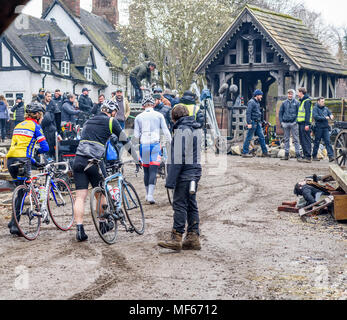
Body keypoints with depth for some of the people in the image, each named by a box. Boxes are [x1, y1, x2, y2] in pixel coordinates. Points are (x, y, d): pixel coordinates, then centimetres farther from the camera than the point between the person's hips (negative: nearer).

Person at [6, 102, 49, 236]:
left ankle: (14, 222, 16)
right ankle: (14, 224, -9)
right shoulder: (35, 126, 2)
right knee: (22, 192, -3)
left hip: (10, 160, 7)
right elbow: (45, 147, -4)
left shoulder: (19, 125, 24)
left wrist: (34, 162, 26)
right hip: (22, 161, -7)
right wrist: (38, 152, 19)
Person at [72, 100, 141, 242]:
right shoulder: (111, 122, 7)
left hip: (78, 160, 4)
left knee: (80, 197, 1)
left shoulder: (89, 121, 24)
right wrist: (137, 160, 19)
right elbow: (125, 141, 10)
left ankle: (79, 230, -7)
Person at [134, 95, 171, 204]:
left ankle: (147, 194, 21)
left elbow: (136, 135, 4)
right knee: (153, 171, -5)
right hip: (155, 145, -2)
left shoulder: (139, 117, 7)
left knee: (146, 171, 12)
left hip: (144, 145, 2)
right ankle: (150, 195, -18)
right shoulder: (159, 115, 4)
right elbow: (166, 132, 1)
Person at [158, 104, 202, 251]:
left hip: (185, 172, -9)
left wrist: (171, 179, -18)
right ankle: (193, 238, 14)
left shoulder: (181, 130, -13)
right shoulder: (196, 128, 15)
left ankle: (176, 238, -6)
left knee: (179, 205, -7)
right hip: (195, 171, 9)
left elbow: (178, 157, -19)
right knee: (191, 205, 12)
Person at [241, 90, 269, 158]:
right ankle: (245, 153, 1)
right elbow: (248, 113, -18)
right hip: (253, 123, -9)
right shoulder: (251, 102, -12)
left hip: (258, 123, 9)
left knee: (262, 137, 7)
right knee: (249, 138, -4)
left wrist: (260, 122, 21)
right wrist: (249, 123, -23)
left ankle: (265, 152, 11)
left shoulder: (257, 102, 17)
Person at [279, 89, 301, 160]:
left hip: (293, 123, -3)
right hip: (285, 123, 3)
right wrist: (281, 121, 3)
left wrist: (296, 121, -10)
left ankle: (298, 154, -3)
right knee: (286, 139, 8)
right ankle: (286, 154, 13)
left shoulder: (296, 103, 1)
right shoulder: (284, 103, 9)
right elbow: (280, 112, 13)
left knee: (295, 139, -4)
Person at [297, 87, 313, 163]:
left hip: (305, 123, -10)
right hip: (301, 123, 10)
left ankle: (308, 157, -10)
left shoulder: (307, 101, -11)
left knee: (306, 140, -10)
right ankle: (305, 155, 17)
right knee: (302, 141, 12)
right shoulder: (302, 101, 20)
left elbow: (308, 113, -17)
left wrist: (307, 124, -23)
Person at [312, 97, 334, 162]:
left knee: (328, 141, -4)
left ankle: (331, 156, -10)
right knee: (317, 142, 4)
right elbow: (315, 116, -14)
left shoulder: (326, 108, 15)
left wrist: (331, 116, -14)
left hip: (326, 127, 4)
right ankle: (314, 156, 14)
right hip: (318, 127, -4)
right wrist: (325, 118, -16)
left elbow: (330, 113, 11)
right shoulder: (315, 108, -2)